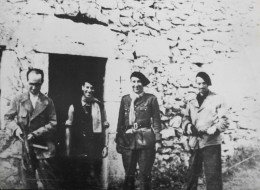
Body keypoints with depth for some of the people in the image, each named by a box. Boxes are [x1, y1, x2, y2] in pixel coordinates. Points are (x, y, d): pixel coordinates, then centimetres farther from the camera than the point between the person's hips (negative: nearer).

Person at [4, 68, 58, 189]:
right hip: (25, 145, 2)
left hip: (44, 147, -2)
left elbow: (52, 123, -5)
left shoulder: (47, 102, 0)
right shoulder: (18, 100, 4)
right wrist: (15, 128, -12)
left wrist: (36, 133, -15)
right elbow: (8, 117, 8)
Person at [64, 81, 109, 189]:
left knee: (95, 179, 2)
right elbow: (69, 128, 6)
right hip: (78, 147, 0)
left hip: (95, 147, 0)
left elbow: (103, 128, 6)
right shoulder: (74, 106, 2)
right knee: (77, 177, 8)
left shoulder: (99, 106, 2)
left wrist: (105, 146, 1)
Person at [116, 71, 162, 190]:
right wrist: (119, 140, 9)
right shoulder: (125, 99, 12)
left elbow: (156, 120, 2)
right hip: (128, 140, 3)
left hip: (145, 140, -2)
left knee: (145, 175, -1)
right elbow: (121, 121, 13)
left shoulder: (150, 99, 3)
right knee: (129, 175, 5)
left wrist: (157, 140, -5)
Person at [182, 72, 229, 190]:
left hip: (211, 143, -4)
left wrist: (213, 129, -21)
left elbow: (223, 121, -5)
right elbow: (186, 118, 13)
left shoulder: (217, 100, 1)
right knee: (191, 175, 13)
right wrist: (188, 126, -9)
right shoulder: (191, 103, 15)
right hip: (195, 144, 5)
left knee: (213, 177, -4)